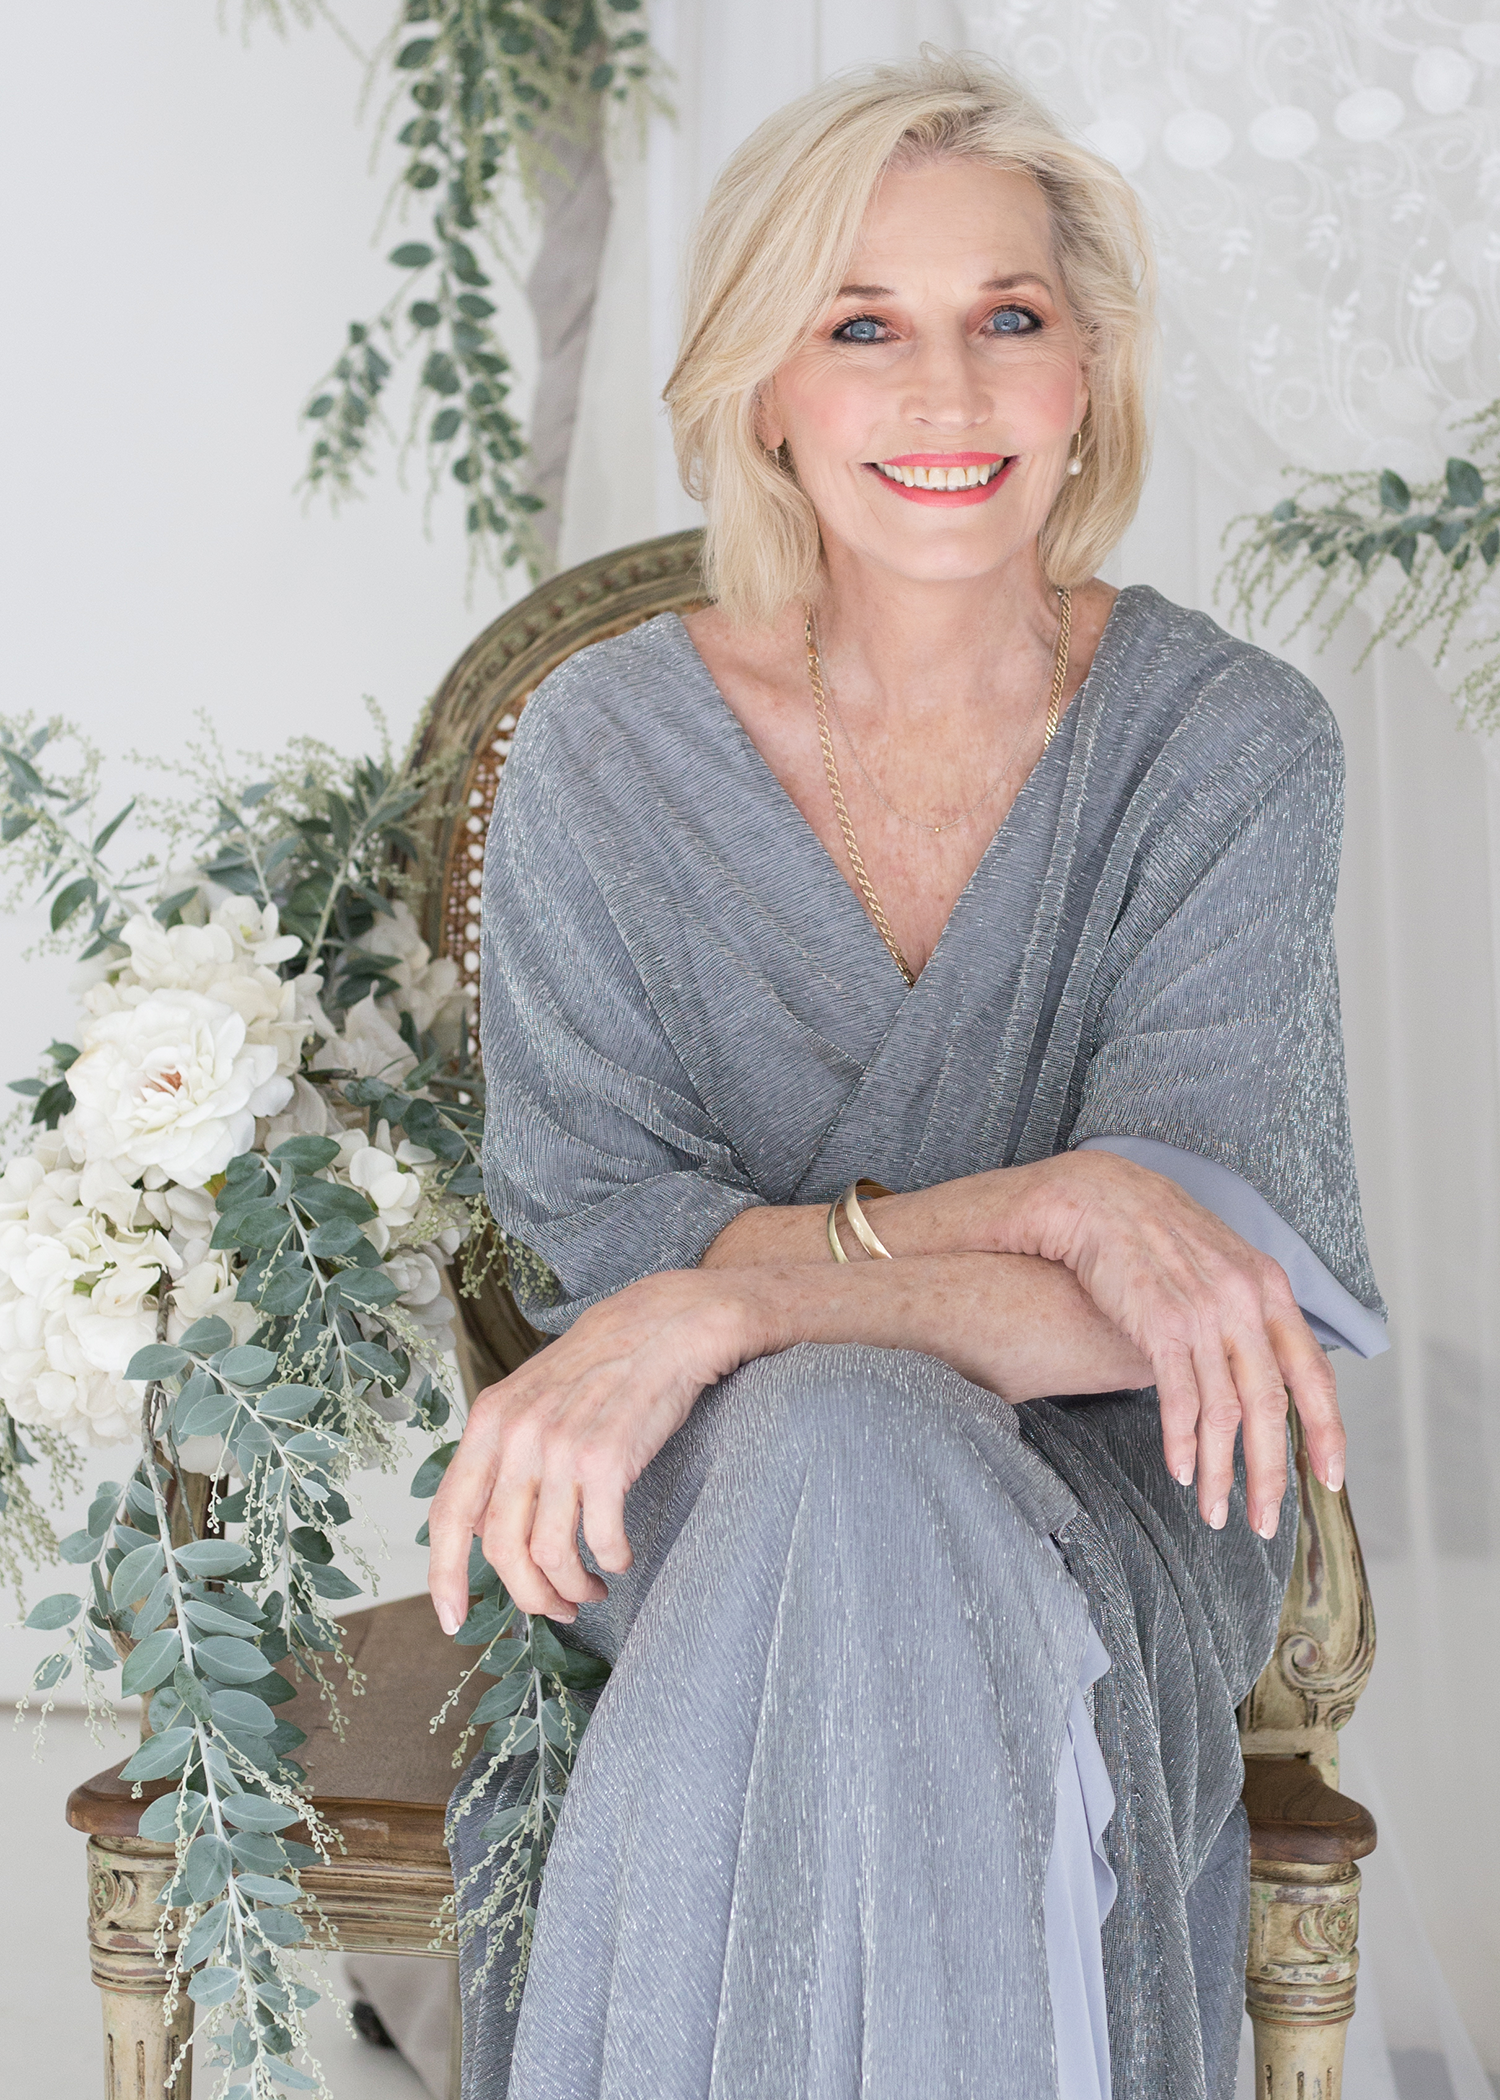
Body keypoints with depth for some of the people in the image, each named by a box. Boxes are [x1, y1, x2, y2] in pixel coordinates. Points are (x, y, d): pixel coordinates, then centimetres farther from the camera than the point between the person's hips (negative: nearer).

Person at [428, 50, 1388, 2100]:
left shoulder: (1228, 742, -6)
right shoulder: (603, 746, -4)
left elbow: (1178, 1282, -15)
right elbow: (590, 1240, -9)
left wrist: (725, 1302, -29)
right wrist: (1023, 1209, -25)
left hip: (1095, 1506, 0)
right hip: (704, 1513, 1)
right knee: (839, 1443, -34)